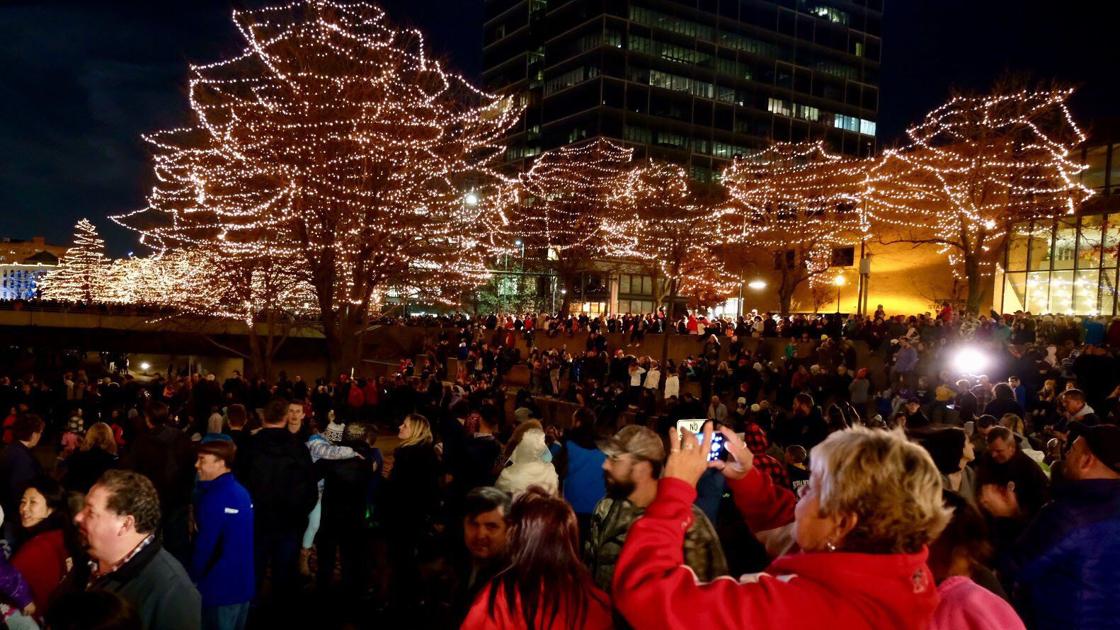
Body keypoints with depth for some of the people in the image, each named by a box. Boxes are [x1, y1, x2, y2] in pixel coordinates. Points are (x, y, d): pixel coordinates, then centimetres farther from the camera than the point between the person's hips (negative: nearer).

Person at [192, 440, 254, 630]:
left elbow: (204, 546, -19)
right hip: (243, 584, 8)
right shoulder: (241, 492, 6)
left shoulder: (215, 498, -20)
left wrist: (192, 578, -4)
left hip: (220, 588, -8)